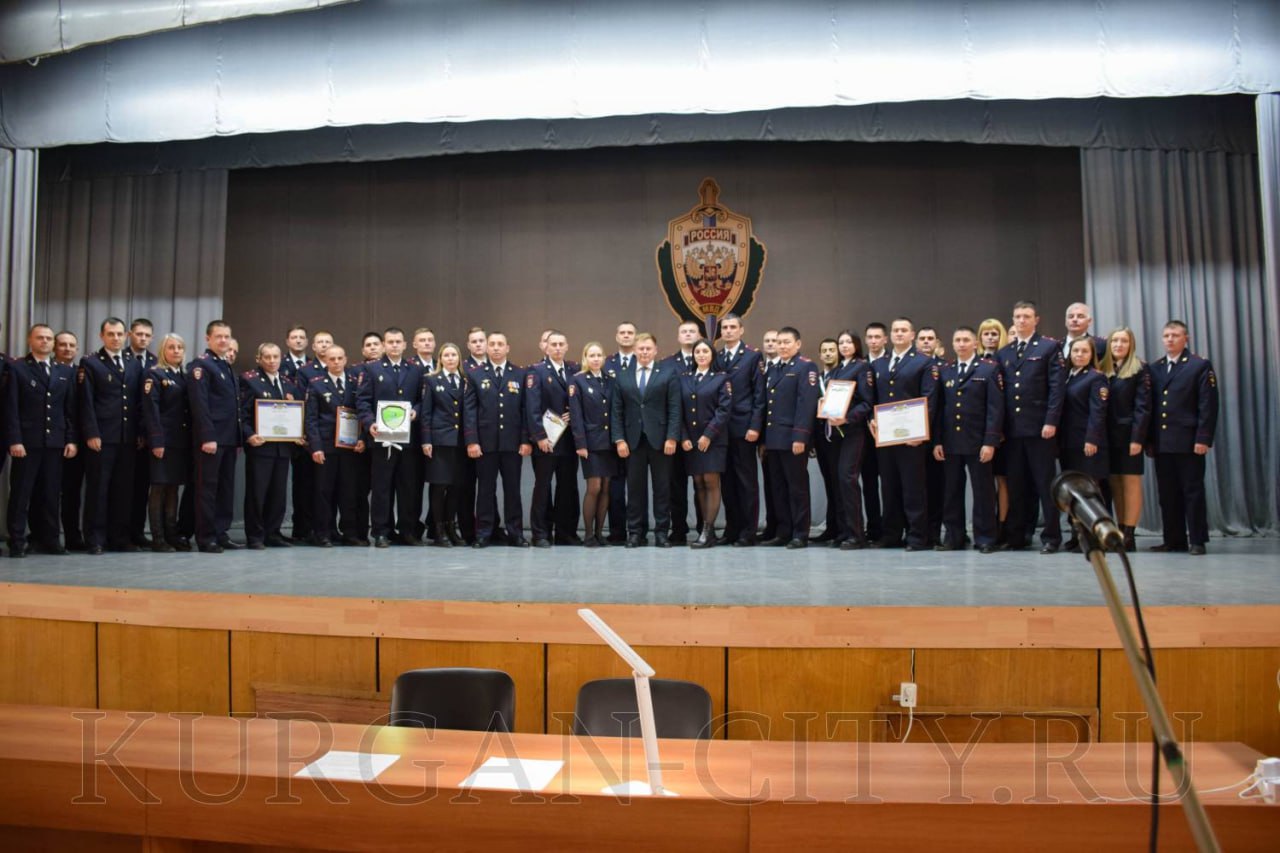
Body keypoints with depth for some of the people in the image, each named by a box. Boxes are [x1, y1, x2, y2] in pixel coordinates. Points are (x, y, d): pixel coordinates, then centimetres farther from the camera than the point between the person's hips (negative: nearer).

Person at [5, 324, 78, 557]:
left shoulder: (65, 372, 14)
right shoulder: (17, 368, 3)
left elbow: (71, 409, 11)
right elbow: (11, 408, -3)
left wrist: (71, 440, 2)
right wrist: (14, 440, -12)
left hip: (56, 442, 3)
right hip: (27, 441, -3)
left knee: (50, 494, 6)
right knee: (20, 493, 1)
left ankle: (49, 539, 12)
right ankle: (17, 542, 6)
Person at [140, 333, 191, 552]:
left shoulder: (184, 376, 16)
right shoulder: (154, 374, -3)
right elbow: (151, 410, -10)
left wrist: (192, 439, 6)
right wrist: (156, 441, -17)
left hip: (182, 441, 6)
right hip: (163, 441, -6)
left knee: (173, 487, 10)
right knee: (159, 488, -1)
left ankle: (172, 534, 15)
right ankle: (158, 538, 3)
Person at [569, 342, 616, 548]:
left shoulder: (611, 380, 11)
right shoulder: (577, 380, -1)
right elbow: (576, 415, -7)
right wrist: (580, 443, -13)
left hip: (609, 442, 4)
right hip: (591, 441, -4)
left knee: (606, 488, 5)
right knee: (594, 487, -7)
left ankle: (599, 532, 13)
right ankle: (588, 534, 4)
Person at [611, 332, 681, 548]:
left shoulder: (668, 374, 5)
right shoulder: (623, 378, 11)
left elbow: (674, 409, -2)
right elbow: (617, 412, 8)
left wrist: (672, 437, -10)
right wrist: (619, 439, -2)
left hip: (659, 439, -2)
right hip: (633, 440, 2)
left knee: (662, 487, 3)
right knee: (635, 488, 3)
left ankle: (662, 532, 9)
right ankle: (635, 532, 9)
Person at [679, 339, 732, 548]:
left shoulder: (721, 378, 2)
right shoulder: (684, 379, 12)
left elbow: (724, 409, -6)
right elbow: (680, 410, 8)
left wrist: (708, 434, -14)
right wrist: (683, 437, -3)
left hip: (713, 439, -4)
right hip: (690, 439, 4)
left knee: (711, 482, -7)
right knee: (698, 484, 5)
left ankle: (707, 531, -5)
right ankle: (706, 530, 10)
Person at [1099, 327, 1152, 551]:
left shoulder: (1140, 370, -2)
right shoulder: (1103, 370, 12)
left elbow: (1142, 407, -8)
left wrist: (1137, 438, -16)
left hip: (1129, 434, -5)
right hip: (1108, 435, 5)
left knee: (1131, 482, -3)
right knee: (1115, 484, 7)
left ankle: (1129, 535, -3)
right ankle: (1120, 531, 13)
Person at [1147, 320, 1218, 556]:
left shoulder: (1200, 365, 0)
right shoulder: (1155, 369, 14)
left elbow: (1208, 405, -6)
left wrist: (1203, 439, -14)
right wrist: (1149, 440, 6)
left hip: (1188, 442, -5)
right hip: (1161, 443, 5)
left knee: (1193, 491, 0)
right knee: (1167, 494, 7)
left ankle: (1197, 541, 7)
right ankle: (1174, 540, 13)